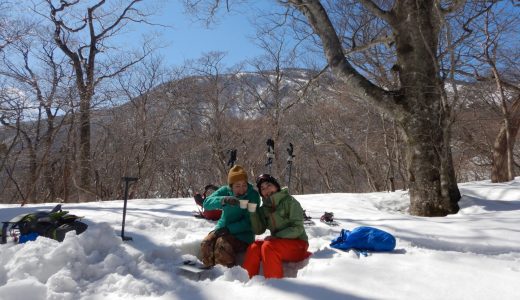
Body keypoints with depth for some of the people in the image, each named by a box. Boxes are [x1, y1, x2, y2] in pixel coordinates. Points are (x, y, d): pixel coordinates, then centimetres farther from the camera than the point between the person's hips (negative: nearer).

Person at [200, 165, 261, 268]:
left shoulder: (253, 195, -10)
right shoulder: (225, 190, 0)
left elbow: (249, 222, -14)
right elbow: (207, 203, -14)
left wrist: (228, 229, -23)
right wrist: (223, 200, -33)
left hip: (242, 234, -4)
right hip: (222, 228, 4)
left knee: (222, 244, -31)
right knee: (206, 244, -23)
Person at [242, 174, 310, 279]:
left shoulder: (290, 202, -8)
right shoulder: (264, 208, 9)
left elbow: (297, 228, -14)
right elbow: (258, 230, 0)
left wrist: (276, 236, -22)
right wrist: (252, 212, -12)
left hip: (297, 243, -5)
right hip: (279, 243, 5)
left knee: (268, 247, -30)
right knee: (253, 248, -20)